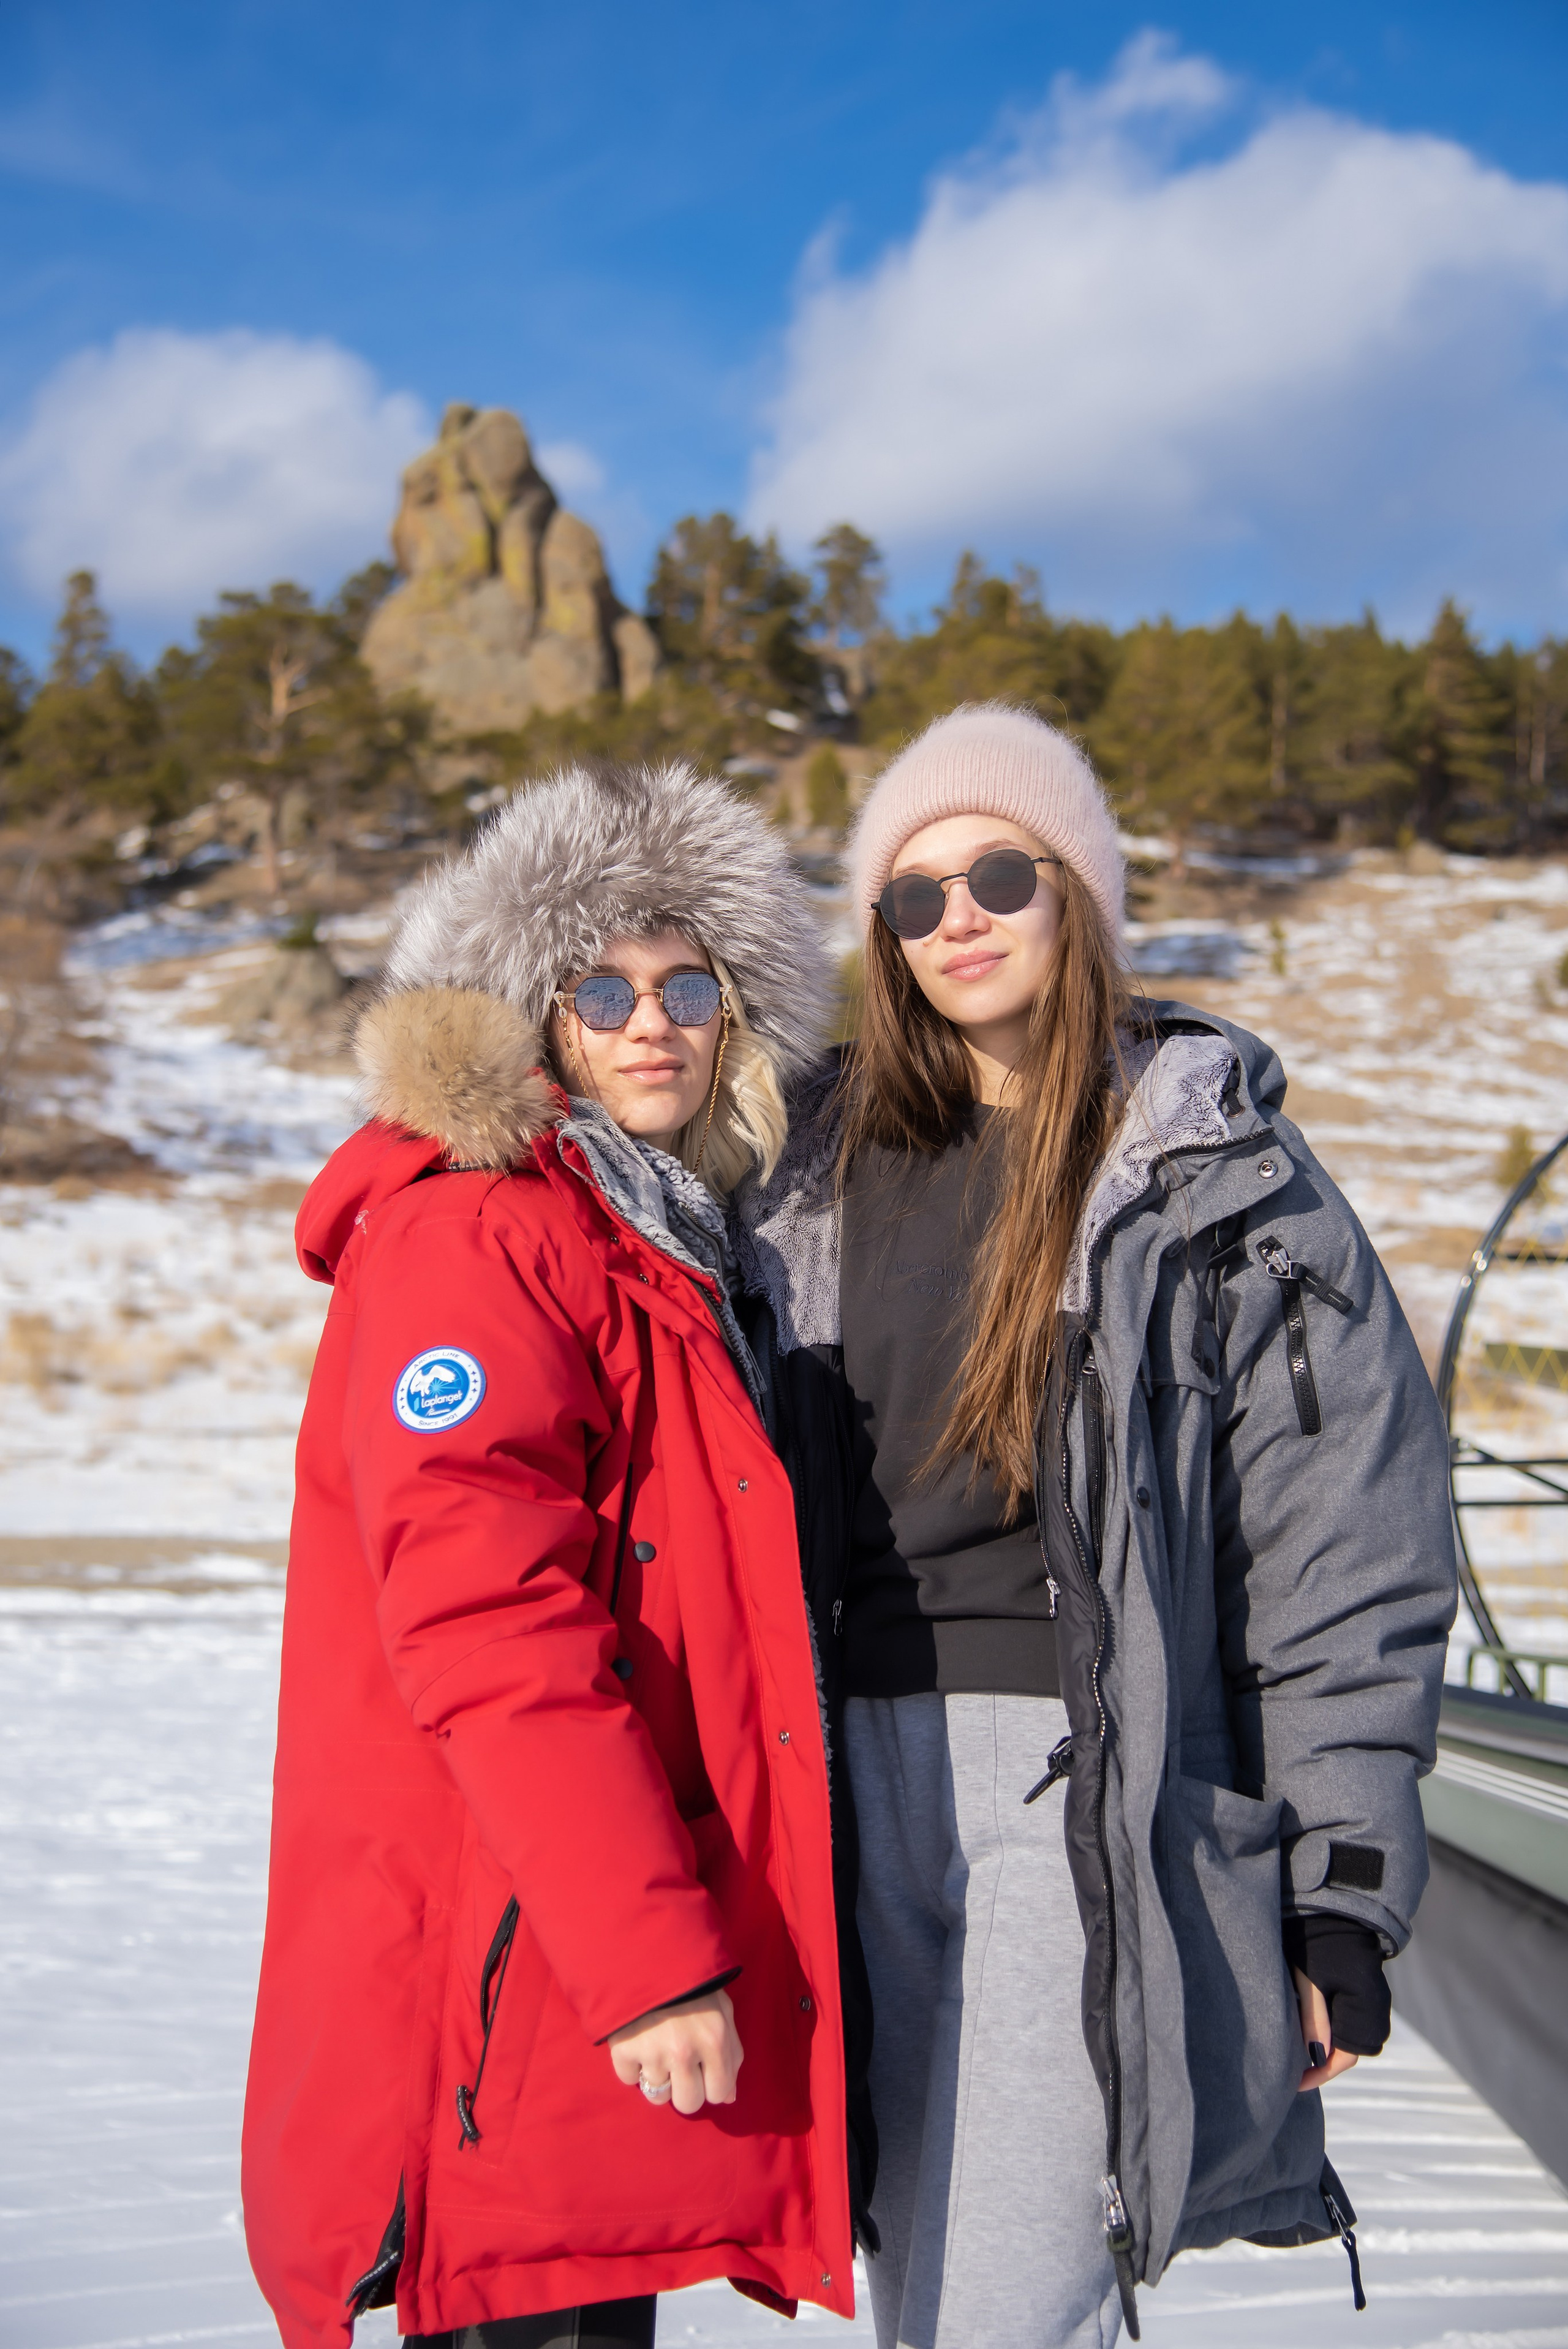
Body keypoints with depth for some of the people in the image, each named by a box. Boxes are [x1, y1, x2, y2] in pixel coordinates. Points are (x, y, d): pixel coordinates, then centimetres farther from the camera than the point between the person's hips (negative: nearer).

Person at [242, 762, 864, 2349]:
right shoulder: (474, 1237, -12)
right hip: (514, 1991, -10)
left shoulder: (661, 1242, 18)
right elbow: (485, 1626, -22)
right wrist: (647, 1956, -24)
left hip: (614, 1982, 10)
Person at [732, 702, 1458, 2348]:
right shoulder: (819, 1171, 12)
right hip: (870, 1772, 5)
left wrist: (1346, 1894, -8)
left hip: (1096, 1779, -4)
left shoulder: (1211, 1165, -1)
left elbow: (1350, 1534, -4)